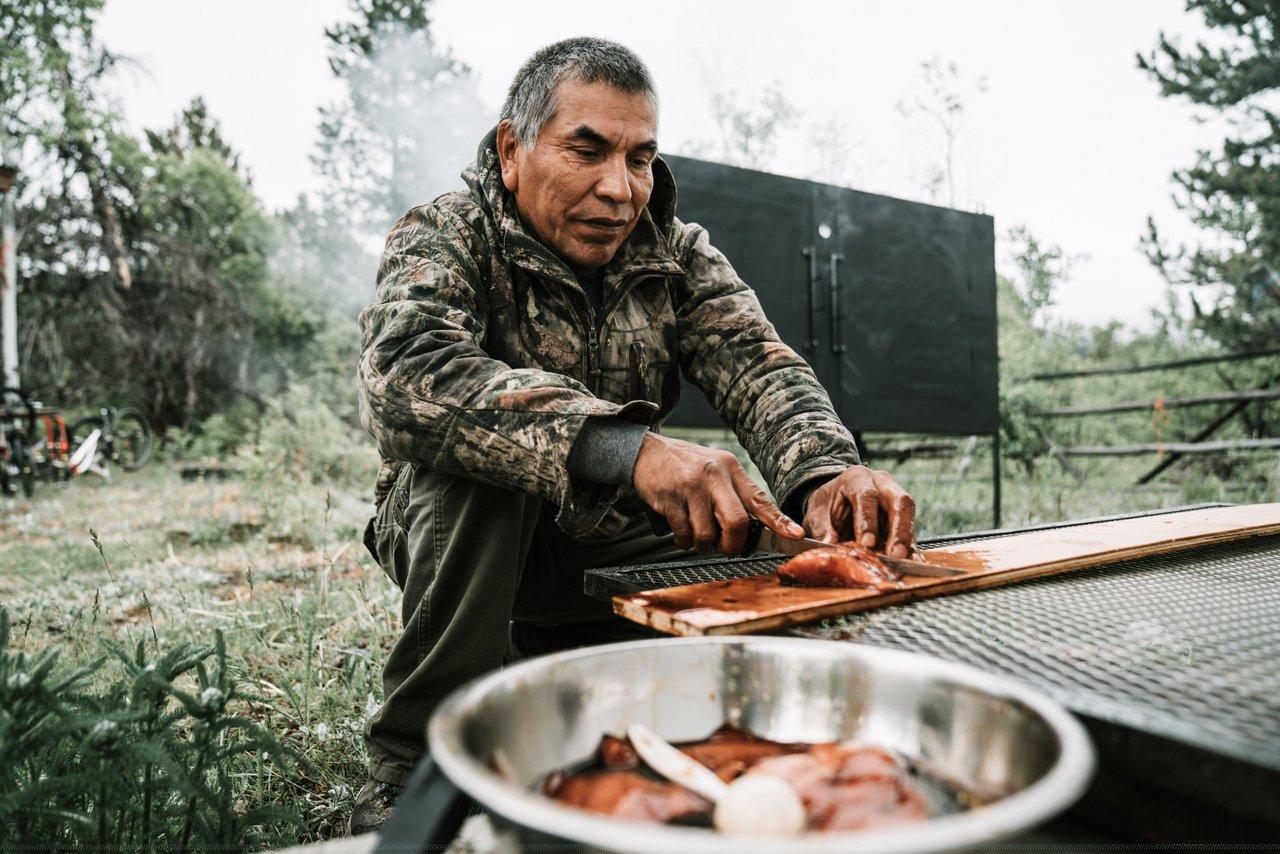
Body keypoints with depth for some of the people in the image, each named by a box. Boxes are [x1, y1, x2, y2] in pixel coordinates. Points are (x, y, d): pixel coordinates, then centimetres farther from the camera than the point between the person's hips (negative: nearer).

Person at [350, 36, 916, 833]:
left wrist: (827, 473, -38)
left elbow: (759, 367, -16)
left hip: (615, 547, 4)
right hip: (460, 542, -3)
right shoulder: (445, 236, -13)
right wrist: (624, 448, -49)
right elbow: (406, 376, -35)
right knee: (471, 442, -33)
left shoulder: (681, 254, 0)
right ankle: (413, 764, -15)